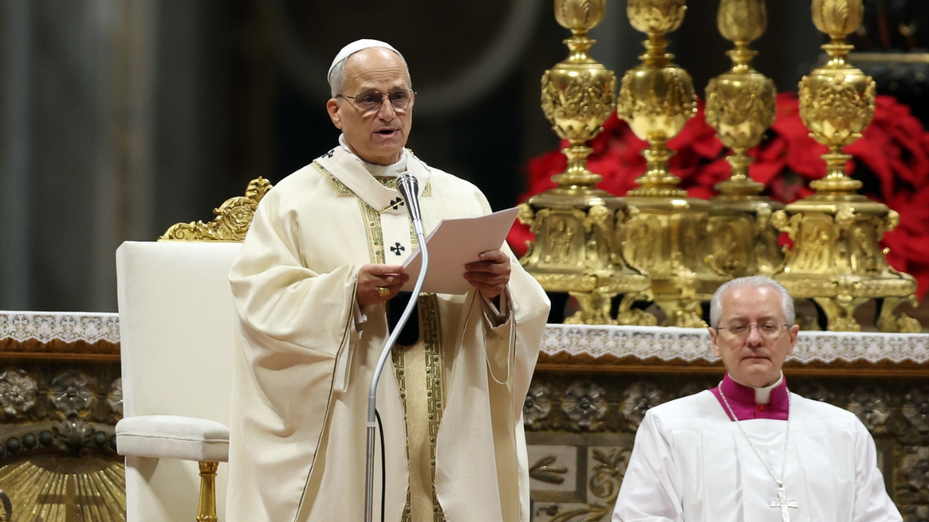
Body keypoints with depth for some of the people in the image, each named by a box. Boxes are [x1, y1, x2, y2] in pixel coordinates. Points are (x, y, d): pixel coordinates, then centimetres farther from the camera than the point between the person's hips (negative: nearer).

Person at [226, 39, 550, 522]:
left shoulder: (463, 200, 13)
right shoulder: (294, 202, 3)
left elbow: (528, 313, 7)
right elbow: (263, 308, -9)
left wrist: (500, 290, -15)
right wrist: (349, 293, -24)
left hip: (451, 442, 3)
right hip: (344, 444, -3)